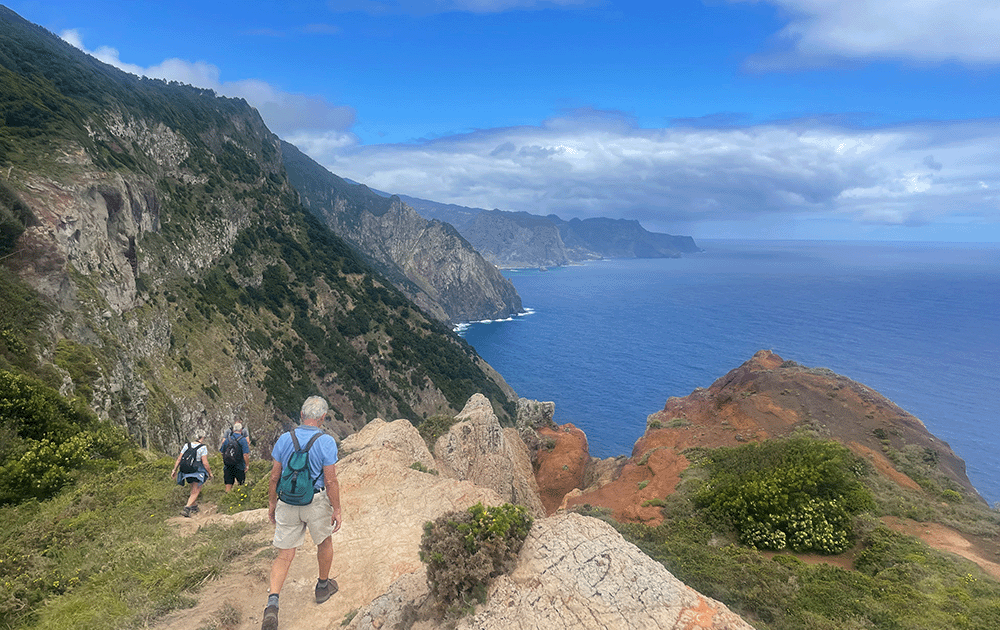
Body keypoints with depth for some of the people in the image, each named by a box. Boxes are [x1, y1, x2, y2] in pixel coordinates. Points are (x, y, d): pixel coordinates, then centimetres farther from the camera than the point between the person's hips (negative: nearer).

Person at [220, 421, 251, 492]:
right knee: (241, 484, 15)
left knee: (228, 485, 8)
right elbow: (245, 454, -20)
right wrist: (247, 465, -8)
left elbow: (221, 451, 12)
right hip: (239, 467, -3)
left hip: (227, 467, 3)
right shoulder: (243, 439, -14)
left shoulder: (227, 439, 1)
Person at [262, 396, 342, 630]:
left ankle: (272, 603, -9)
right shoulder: (326, 442, -15)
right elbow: (331, 481, -14)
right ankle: (323, 586, 40)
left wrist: (271, 503, 14)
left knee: (284, 556, 8)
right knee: (324, 542, 23)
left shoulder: (284, 439, -3)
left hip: (287, 504, 3)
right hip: (316, 502, -3)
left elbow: (274, 476, 2)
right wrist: (337, 510, -5)